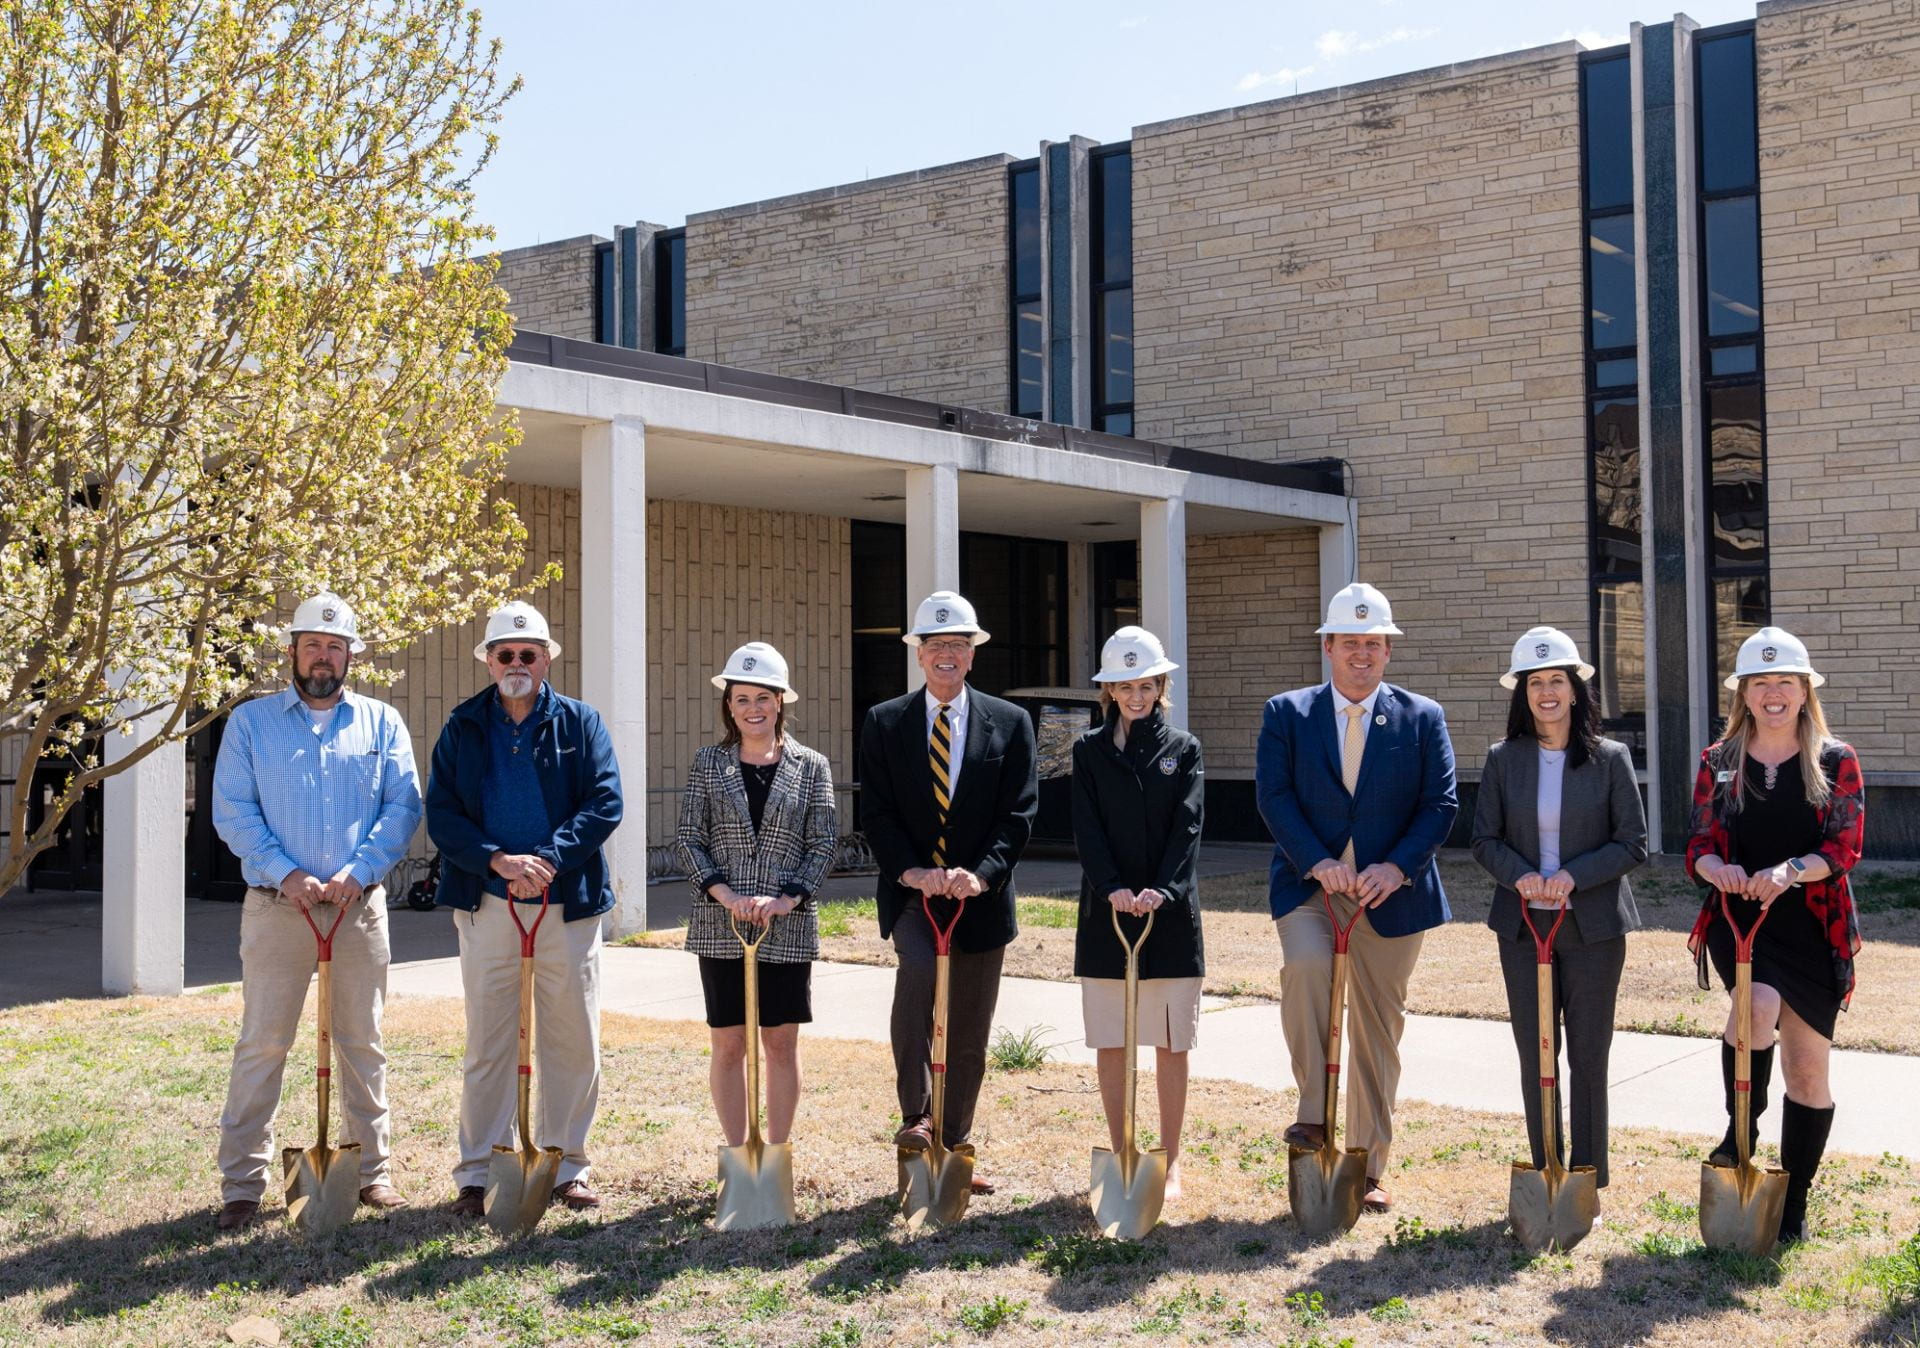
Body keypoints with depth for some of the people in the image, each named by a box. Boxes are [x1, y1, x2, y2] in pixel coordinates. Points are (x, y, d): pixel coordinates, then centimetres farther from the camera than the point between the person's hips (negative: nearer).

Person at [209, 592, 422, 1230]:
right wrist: (284, 873, -14)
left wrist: (359, 870, -13)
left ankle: (372, 1169, 19)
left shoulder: (381, 722, 10)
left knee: (362, 1044, 9)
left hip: (360, 908, 1)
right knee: (262, 1044, 0)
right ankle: (241, 1183, 6)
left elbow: (403, 804, 1)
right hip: (276, 908, -1)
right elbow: (232, 810, -2)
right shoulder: (251, 722, 6)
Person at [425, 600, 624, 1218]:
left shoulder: (580, 722, 5)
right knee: (487, 1044, 5)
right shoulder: (463, 726, 6)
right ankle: (477, 1172, 13)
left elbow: (606, 803, -5)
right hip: (487, 906, 0)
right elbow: (441, 814, -2)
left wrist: (548, 859, -17)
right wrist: (498, 861, -17)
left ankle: (566, 1163, 19)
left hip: (568, 905, 0)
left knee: (573, 1041, 6)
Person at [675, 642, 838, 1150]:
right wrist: (726, 895, -12)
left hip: (788, 926, 0)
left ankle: (777, 1153, 17)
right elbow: (689, 838, 0)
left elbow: (823, 843, 1)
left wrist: (787, 899, -12)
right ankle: (737, 1153, 15)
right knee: (728, 1043, 4)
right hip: (720, 925, 0)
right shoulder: (708, 762, 4)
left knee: (782, 1041, 6)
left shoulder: (810, 766, 3)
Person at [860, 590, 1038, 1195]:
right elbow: (876, 812, -1)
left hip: (980, 896, 1)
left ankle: (953, 1149, 25)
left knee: (969, 1036, 9)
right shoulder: (884, 723, 5)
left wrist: (981, 874, -18)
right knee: (917, 967, -31)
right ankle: (915, 1113, -18)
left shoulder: (1010, 724, 4)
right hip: (911, 890, -1)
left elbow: (1018, 814, -3)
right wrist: (911, 871, -17)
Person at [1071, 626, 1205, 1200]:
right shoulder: (1089, 750, 6)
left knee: (1171, 1044, 4)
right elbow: (1087, 829, -2)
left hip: (1170, 913, -1)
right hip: (1107, 911, 1)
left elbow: (1187, 826, -5)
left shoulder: (1183, 749, 5)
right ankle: (1120, 1156, 15)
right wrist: (1113, 889, -18)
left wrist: (1163, 890, -20)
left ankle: (1170, 1161, 12)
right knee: (1111, 1044, 5)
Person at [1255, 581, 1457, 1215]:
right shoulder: (1286, 714, 4)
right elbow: (1275, 797, -3)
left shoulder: (1422, 718, 5)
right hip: (1309, 884, -1)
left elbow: (1440, 805, 0)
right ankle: (1312, 1111, -15)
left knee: (1378, 1028, 6)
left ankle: (1368, 1168, 18)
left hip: (1389, 893, 1)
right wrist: (1317, 862, -18)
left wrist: (1396, 867, -15)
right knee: (1305, 967, -31)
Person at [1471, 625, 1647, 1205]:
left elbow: (1633, 843, -3)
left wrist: (1574, 875, -17)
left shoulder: (1611, 758, -2)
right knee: (1534, 1056, 7)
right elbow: (1485, 839, 4)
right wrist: (1520, 876, -16)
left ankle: (1588, 1180, 15)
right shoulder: (1503, 759, 3)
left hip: (1593, 927, -2)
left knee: (1588, 1057, 3)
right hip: (1523, 925, 2)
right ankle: (1544, 1175, 18)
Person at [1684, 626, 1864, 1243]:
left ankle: (1794, 1205, 21)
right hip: (1737, 921, 0)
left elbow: (1846, 846, -7)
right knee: (1759, 1003, -32)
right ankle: (1741, 1130, -9)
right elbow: (1699, 845, 2)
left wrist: (1790, 871, -26)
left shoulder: (1836, 761, 1)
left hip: (1812, 929, 0)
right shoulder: (1719, 762, 6)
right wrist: (1716, 867, -22)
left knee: (1807, 1069, 6)